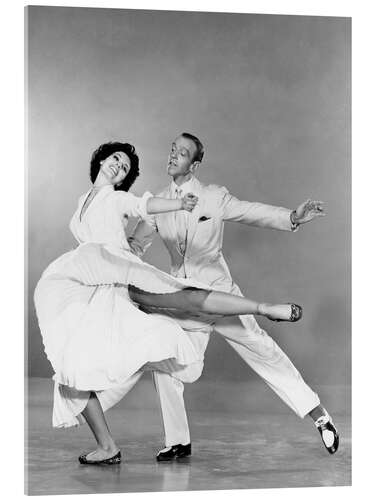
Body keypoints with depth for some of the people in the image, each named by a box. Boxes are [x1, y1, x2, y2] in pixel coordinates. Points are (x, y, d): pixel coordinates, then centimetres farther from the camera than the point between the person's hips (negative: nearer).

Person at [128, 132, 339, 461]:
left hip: (218, 293, -3)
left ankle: (318, 415, 6)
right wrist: (131, 246, -11)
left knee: (261, 350, -6)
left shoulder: (214, 197, -3)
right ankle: (178, 442, 14)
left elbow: (255, 213, -5)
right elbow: (138, 242, 12)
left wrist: (293, 217, -22)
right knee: (164, 364, -2)